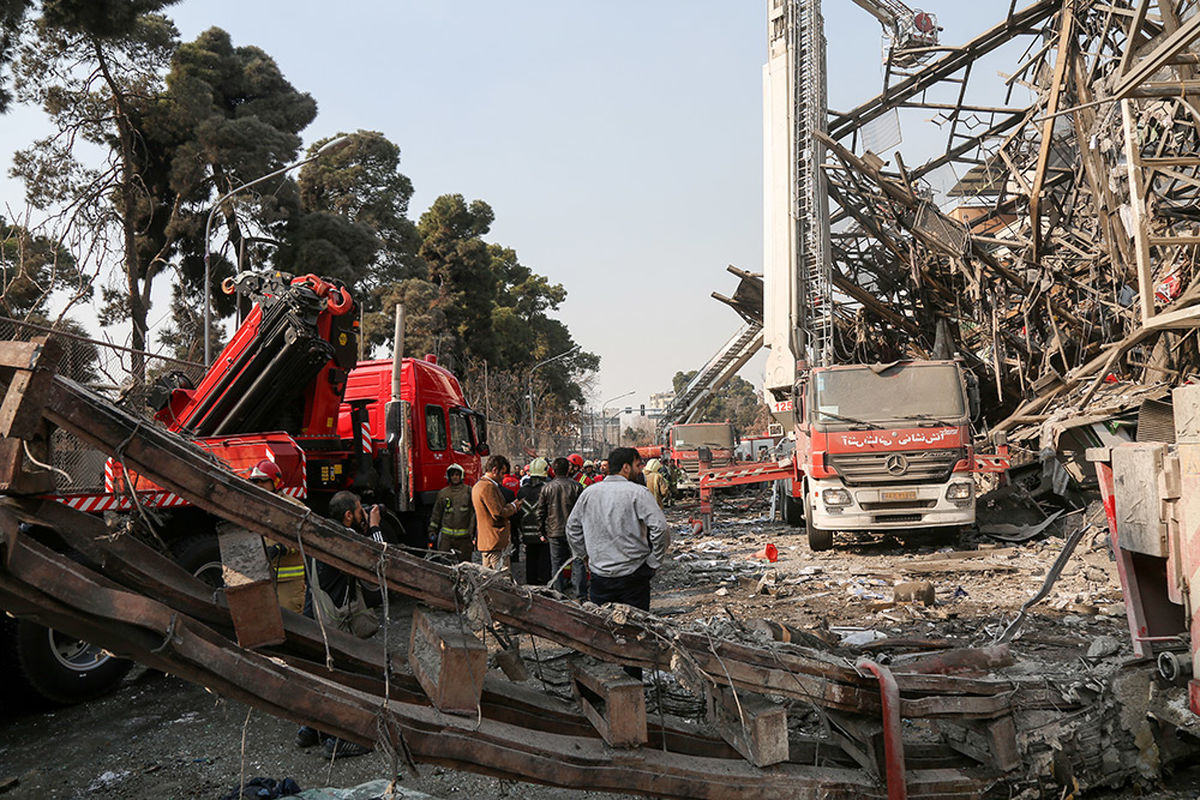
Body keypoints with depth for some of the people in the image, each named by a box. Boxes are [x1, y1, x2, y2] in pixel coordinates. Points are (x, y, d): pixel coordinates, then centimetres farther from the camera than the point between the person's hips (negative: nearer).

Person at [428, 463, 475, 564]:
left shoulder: (468, 491, 3)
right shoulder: (443, 493, 10)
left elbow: (474, 512, 1)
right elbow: (436, 513, 16)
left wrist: (473, 532, -4)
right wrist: (432, 531, 11)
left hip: (464, 536, -2)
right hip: (446, 536, 2)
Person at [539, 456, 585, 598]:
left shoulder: (547, 488, 1)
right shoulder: (576, 486, -5)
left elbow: (540, 513, 5)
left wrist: (543, 532, 14)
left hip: (554, 533, 2)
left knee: (557, 565, 9)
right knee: (578, 563, 4)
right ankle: (581, 597, 3)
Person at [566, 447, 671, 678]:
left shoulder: (589, 493, 4)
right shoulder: (637, 492, -11)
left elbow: (572, 529, 12)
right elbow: (660, 528, -19)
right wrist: (654, 562, -7)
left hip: (600, 575, 4)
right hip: (633, 574, -4)